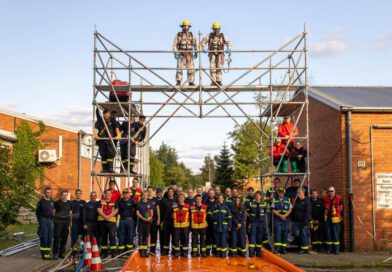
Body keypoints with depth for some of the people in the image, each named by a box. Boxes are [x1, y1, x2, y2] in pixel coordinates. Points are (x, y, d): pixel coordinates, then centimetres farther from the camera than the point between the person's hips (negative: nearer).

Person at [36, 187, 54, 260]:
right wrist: (40, 221, -2)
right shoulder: (41, 201, -1)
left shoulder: (52, 201, 12)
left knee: (50, 238, 4)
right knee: (44, 238, -7)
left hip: (51, 220, 5)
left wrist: (52, 218, 10)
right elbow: (37, 212, 2)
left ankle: (47, 253, 11)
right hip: (43, 220, -5)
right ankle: (43, 254, -3)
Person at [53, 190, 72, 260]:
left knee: (64, 238, 7)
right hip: (58, 222, -4)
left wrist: (70, 222, 12)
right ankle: (55, 253, -5)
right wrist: (53, 220, -5)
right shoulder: (57, 202, 1)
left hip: (66, 222, 4)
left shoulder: (69, 203, 13)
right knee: (57, 238, -7)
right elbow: (53, 212, 1)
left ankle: (62, 253, 16)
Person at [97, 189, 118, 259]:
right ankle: (104, 253, 17)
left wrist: (109, 216, -15)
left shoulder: (114, 202, 10)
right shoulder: (101, 202, 14)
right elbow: (99, 210, 1)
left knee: (112, 236, -12)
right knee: (103, 238, 8)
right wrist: (104, 216, -14)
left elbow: (116, 210, -2)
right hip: (102, 221, 2)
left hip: (112, 221, -2)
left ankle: (114, 252, -11)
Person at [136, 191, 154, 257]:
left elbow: (151, 212, 9)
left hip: (148, 222, 2)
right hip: (141, 222, -2)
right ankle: (141, 251, -3)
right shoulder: (139, 204, 4)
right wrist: (143, 218, -13)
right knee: (141, 236, -3)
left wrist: (150, 217, -12)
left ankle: (145, 251, 11)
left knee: (146, 236, 6)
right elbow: (137, 213, 0)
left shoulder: (150, 203, 10)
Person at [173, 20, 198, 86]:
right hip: (181, 54, -2)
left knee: (191, 68, -2)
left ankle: (191, 82, 5)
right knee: (179, 68, -10)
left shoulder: (191, 35, 8)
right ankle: (178, 82, -7)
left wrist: (196, 52, -1)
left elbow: (196, 44, 8)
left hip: (189, 54, 2)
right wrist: (175, 53, -12)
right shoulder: (179, 35, 1)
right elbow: (174, 44, -2)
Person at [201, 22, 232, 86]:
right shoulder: (209, 36, 1)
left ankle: (219, 81, -2)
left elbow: (228, 42, -3)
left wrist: (228, 49, -22)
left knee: (219, 67, -6)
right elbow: (203, 41, 1)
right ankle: (213, 81, -7)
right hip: (212, 53, 0)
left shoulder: (223, 36, 1)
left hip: (220, 53, 0)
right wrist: (203, 48, -17)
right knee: (212, 67, -8)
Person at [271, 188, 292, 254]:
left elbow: (290, 209, 7)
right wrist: (280, 215, -13)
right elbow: (273, 210, -1)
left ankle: (283, 249, 10)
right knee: (277, 232, -12)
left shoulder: (287, 199, 11)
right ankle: (277, 249, -13)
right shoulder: (274, 199, 5)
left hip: (285, 219, 3)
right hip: (277, 219, -3)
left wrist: (285, 215, -9)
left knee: (285, 234, 3)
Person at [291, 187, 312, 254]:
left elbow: (308, 213, -12)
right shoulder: (296, 200, 14)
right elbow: (293, 210, 19)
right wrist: (292, 220, 12)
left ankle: (304, 248, 7)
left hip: (304, 221, -6)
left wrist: (306, 223, -18)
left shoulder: (307, 201, -6)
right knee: (296, 233, -5)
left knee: (304, 233, -3)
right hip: (296, 220, 6)